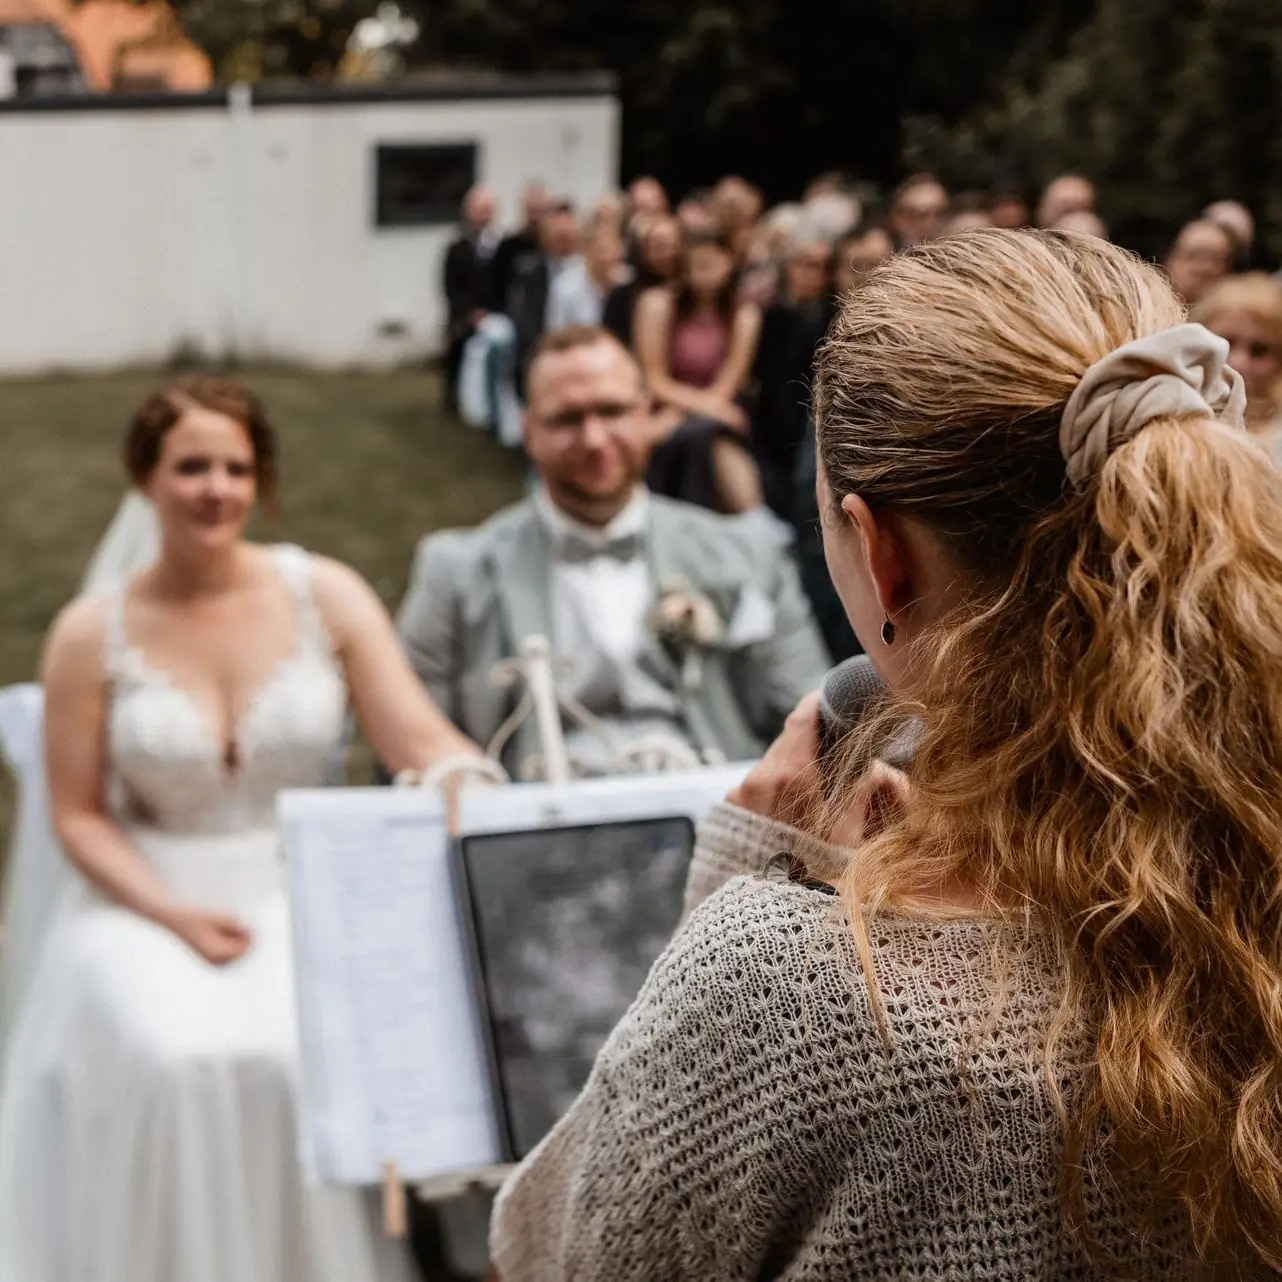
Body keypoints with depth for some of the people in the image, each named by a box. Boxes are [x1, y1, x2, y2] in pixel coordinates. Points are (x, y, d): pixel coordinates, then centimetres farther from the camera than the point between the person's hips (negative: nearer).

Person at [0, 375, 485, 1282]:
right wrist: (176, 916, -13)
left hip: (307, 895, 0)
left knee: (310, 1059, -28)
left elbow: (424, 744, -8)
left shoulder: (325, 596, -1)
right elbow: (79, 814, 2)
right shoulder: (93, 635, -2)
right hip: (151, 900, 0)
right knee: (182, 1062, -28)